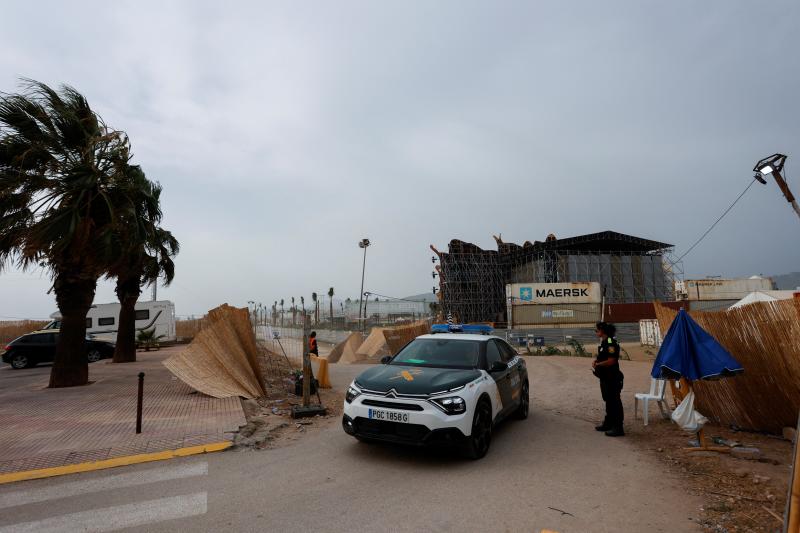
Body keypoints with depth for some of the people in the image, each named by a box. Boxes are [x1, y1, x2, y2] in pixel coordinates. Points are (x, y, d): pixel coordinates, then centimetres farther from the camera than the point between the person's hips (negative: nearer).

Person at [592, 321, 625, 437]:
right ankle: (608, 423, 30)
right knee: (608, 400, 19)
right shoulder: (603, 342, 12)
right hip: (605, 377, 10)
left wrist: (597, 364, -13)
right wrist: (596, 361, 5)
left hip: (612, 378, -10)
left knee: (614, 401, -3)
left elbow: (611, 361, -24)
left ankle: (618, 428, 5)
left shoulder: (611, 343, -19)